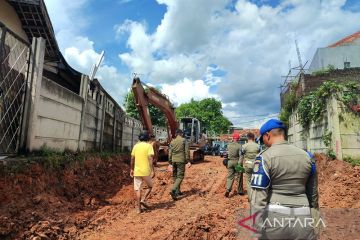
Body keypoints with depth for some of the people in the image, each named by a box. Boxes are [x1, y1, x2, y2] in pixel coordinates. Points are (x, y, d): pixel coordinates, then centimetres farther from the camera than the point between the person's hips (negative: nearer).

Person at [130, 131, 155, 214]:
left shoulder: (135, 146, 6)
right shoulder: (149, 146, -6)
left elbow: (132, 159, 9)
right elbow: (150, 159, -15)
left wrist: (131, 169, 19)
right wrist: (152, 170, -15)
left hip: (137, 171, 4)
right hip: (146, 171, -3)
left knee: (138, 189, 9)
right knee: (150, 186, 18)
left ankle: (138, 208, 11)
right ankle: (143, 200, 2)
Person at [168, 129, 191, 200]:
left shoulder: (172, 142, 9)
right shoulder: (184, 140, -2)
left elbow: (170, 153, 9)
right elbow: (187, 151, -8)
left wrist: (170, 163, 14)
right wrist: (188, 161, -5)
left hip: (174, 160, 4)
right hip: (181, 161, -4)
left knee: (175, 176, 14)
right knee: (180, 176, -3)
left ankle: (178, 191, 22)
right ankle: (173, 190, -19)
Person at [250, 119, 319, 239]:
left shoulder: (265, 157, -12)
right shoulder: (306, 156, 5)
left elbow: (258, 196, -16)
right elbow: (312, 190, 16)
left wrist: (257, 230, -11)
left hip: (274, 218, -4)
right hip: (302, 218, 4)